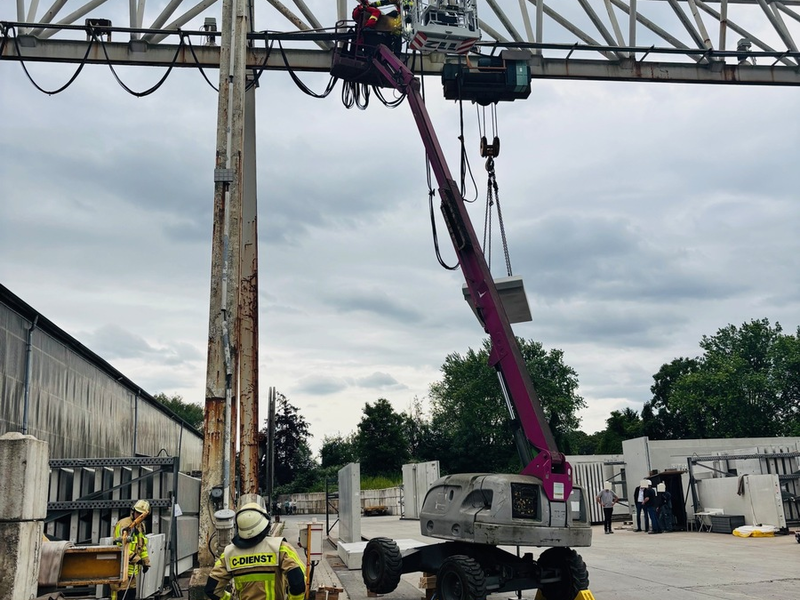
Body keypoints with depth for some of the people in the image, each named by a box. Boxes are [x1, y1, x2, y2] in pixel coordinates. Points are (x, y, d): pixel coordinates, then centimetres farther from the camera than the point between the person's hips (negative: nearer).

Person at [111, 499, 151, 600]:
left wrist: (146, 561, 16)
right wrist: (136, 558, -23)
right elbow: (120, 546, -23)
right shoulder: (123, 524, -16)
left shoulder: (141, 525, 14)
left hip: (133, 567, 9)